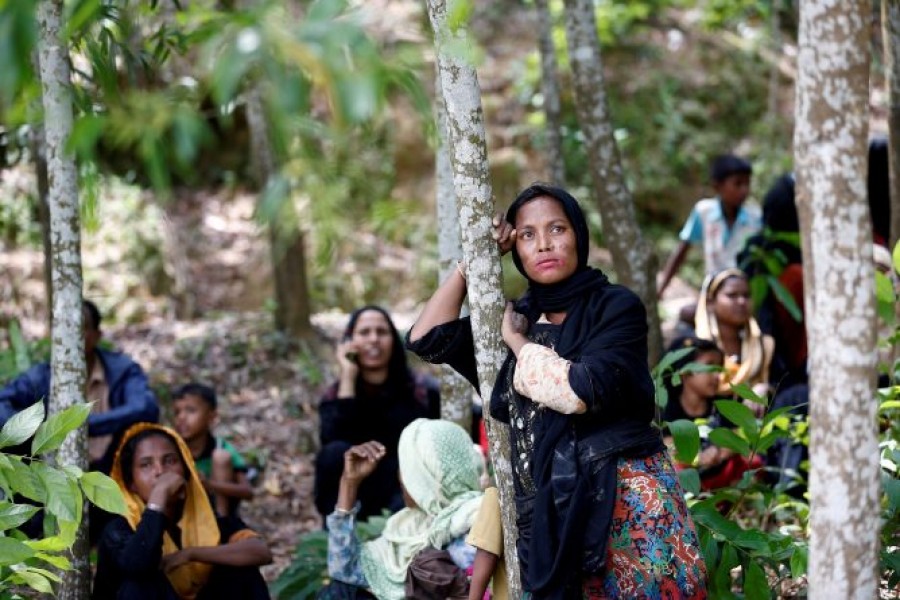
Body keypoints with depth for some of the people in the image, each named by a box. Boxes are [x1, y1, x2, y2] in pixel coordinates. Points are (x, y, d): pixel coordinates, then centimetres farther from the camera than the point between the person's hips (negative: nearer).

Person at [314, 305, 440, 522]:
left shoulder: (422, 390, 0)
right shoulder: (336, 394, 0)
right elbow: (332, 441, -21)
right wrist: (347, 379, -19)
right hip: (359, 503, 2)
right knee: (335, 452, -28)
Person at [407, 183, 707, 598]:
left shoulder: (616, 307, -1)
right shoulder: (515, 316, 13)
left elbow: (581, 391, -16)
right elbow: (426, 338, 6)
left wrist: (516, 339, -2)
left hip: (627, 502, -5)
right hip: (549, 511, 5)